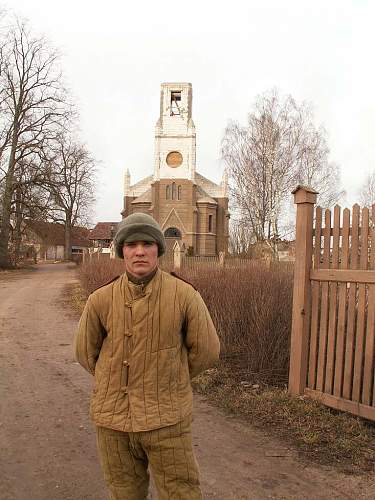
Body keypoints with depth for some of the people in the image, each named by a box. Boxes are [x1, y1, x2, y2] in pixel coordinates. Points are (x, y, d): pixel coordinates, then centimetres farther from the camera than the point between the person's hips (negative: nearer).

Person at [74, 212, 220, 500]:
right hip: (114, 418, 2)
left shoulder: (185, 295, -12)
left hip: (166, 419, -2)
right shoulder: (101, 300, -7)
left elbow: (206, 351, -2)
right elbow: (86, 352, 9)